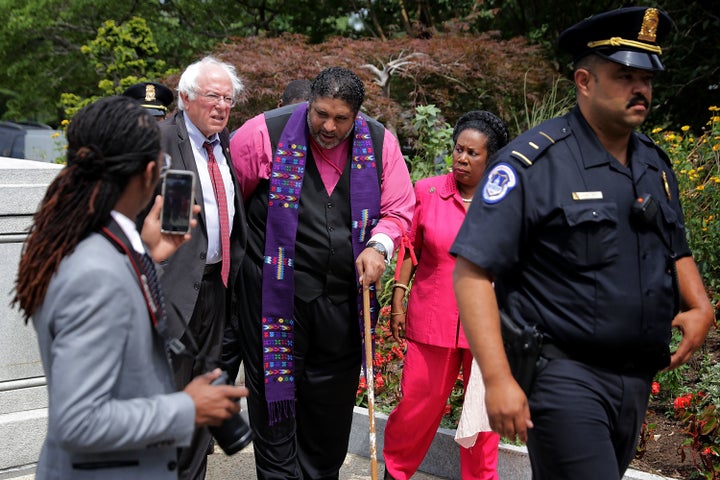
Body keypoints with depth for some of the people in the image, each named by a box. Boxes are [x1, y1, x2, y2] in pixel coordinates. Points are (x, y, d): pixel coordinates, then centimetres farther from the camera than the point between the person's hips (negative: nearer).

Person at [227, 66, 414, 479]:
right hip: (278, 290, -3)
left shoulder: (380, 143, 0)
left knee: (334, 397, 15)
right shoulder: (266, 133, -9)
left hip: (346, 294, 3)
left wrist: (379, 246, -11)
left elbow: (399, 209, 7)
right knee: (275, 388, 2)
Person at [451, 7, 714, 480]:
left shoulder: (656, 164, 10)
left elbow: (677, 251, 25)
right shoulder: (533, 161, -12)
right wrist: (497, 379, -23)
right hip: (563, 374, -7)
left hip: (637, 381, 7)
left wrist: (701, 307, 4)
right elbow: (472, 272, -17)